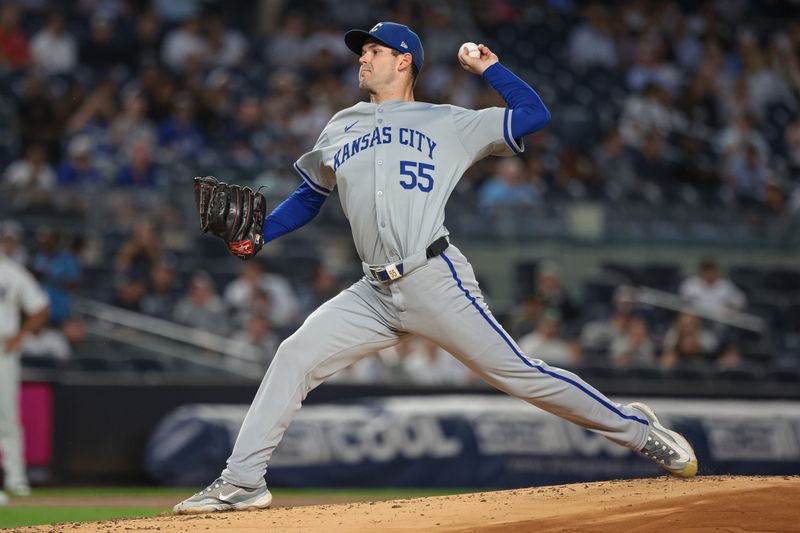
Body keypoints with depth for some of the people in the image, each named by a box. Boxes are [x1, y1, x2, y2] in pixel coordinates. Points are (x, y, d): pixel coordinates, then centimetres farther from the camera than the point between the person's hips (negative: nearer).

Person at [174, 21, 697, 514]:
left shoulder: (448, 123, 9)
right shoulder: (340, 129, 21)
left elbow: (535, 114, 8)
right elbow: (309, 198, 28)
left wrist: (488, 67, 7)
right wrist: (257, 234, 14)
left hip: (434, 281, -4)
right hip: (375, 293, 4)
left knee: (516, 371, -9)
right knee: (295, 356, -8)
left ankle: (637, 430, 3)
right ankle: (242, 482, -5)